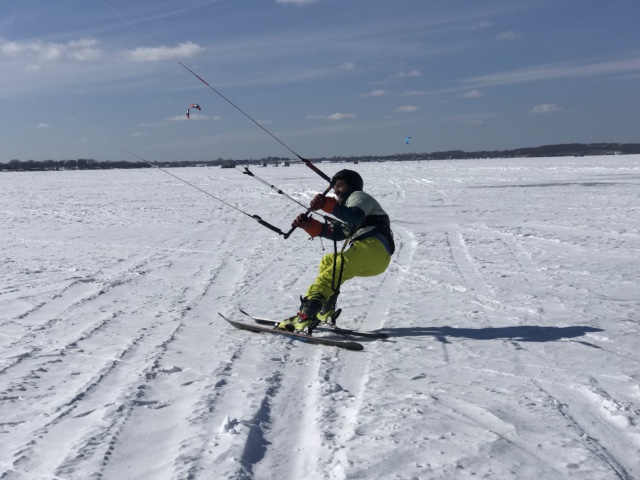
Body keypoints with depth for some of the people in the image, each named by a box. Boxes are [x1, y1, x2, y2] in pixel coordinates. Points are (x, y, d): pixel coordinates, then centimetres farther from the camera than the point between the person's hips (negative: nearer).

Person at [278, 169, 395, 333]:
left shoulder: (359, 196, 11)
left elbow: (355, 216, -14)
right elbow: (336, 233, 26)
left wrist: (327, 204, -26)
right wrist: (308, 224, 16)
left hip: (372, 246, -9)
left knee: (331, 275, -19)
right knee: (327, 262, 20)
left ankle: (306, 315, -37)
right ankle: (325, 312, 4)